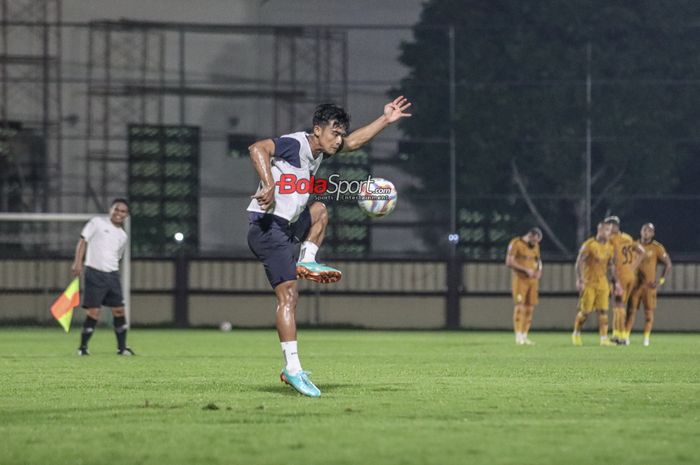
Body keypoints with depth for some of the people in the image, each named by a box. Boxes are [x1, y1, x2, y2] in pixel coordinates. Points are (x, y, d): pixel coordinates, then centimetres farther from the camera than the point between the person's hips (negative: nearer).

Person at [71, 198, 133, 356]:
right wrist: (78, 262, -15)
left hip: (112, 275, 5)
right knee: (94, 311, -9)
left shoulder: (122, 236, 15)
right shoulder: (97, 222, 0)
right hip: (94, 273, -5)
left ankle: (122, 347, 13)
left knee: (119, 310, 3)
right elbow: (83, 241, -4)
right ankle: (82, 347, 2)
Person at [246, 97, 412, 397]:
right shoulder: (294, 144, -13)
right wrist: (268, 185, -39)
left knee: (319, 211, 34)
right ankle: (292, 368, -23)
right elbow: (258, 148, -30)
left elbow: (354, 142, 28)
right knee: (288, 294, -17)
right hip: (269, 228, -10)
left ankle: (306, 261, 13)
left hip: (288, 226, 10)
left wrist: (385, 120, 23)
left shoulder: (317, 150, 15)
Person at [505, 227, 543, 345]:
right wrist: (526, 270, -17)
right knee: (520, 307, -12)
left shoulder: (535, 246, 13)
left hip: (533, 280, 6)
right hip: (520, 279, -6)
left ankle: (524, 336, 8)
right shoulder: (516, 244, -8)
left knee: (530, 308, 3)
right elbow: (509, 262, -13)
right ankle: (518, 337, -14)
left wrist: (539, 271, 2)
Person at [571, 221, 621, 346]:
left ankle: (604, 338, 0)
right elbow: (579, 263, -12)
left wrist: (616, 281, 12)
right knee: (585, 311, -3)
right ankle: (576, 334, 17)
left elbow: (611, 265, 17)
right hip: (589, 283, -6)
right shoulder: (589, 245, -12)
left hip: (602, 283, 6)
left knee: (603, 311, -1)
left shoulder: (609, 247, 8)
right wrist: (579, 280, -19)